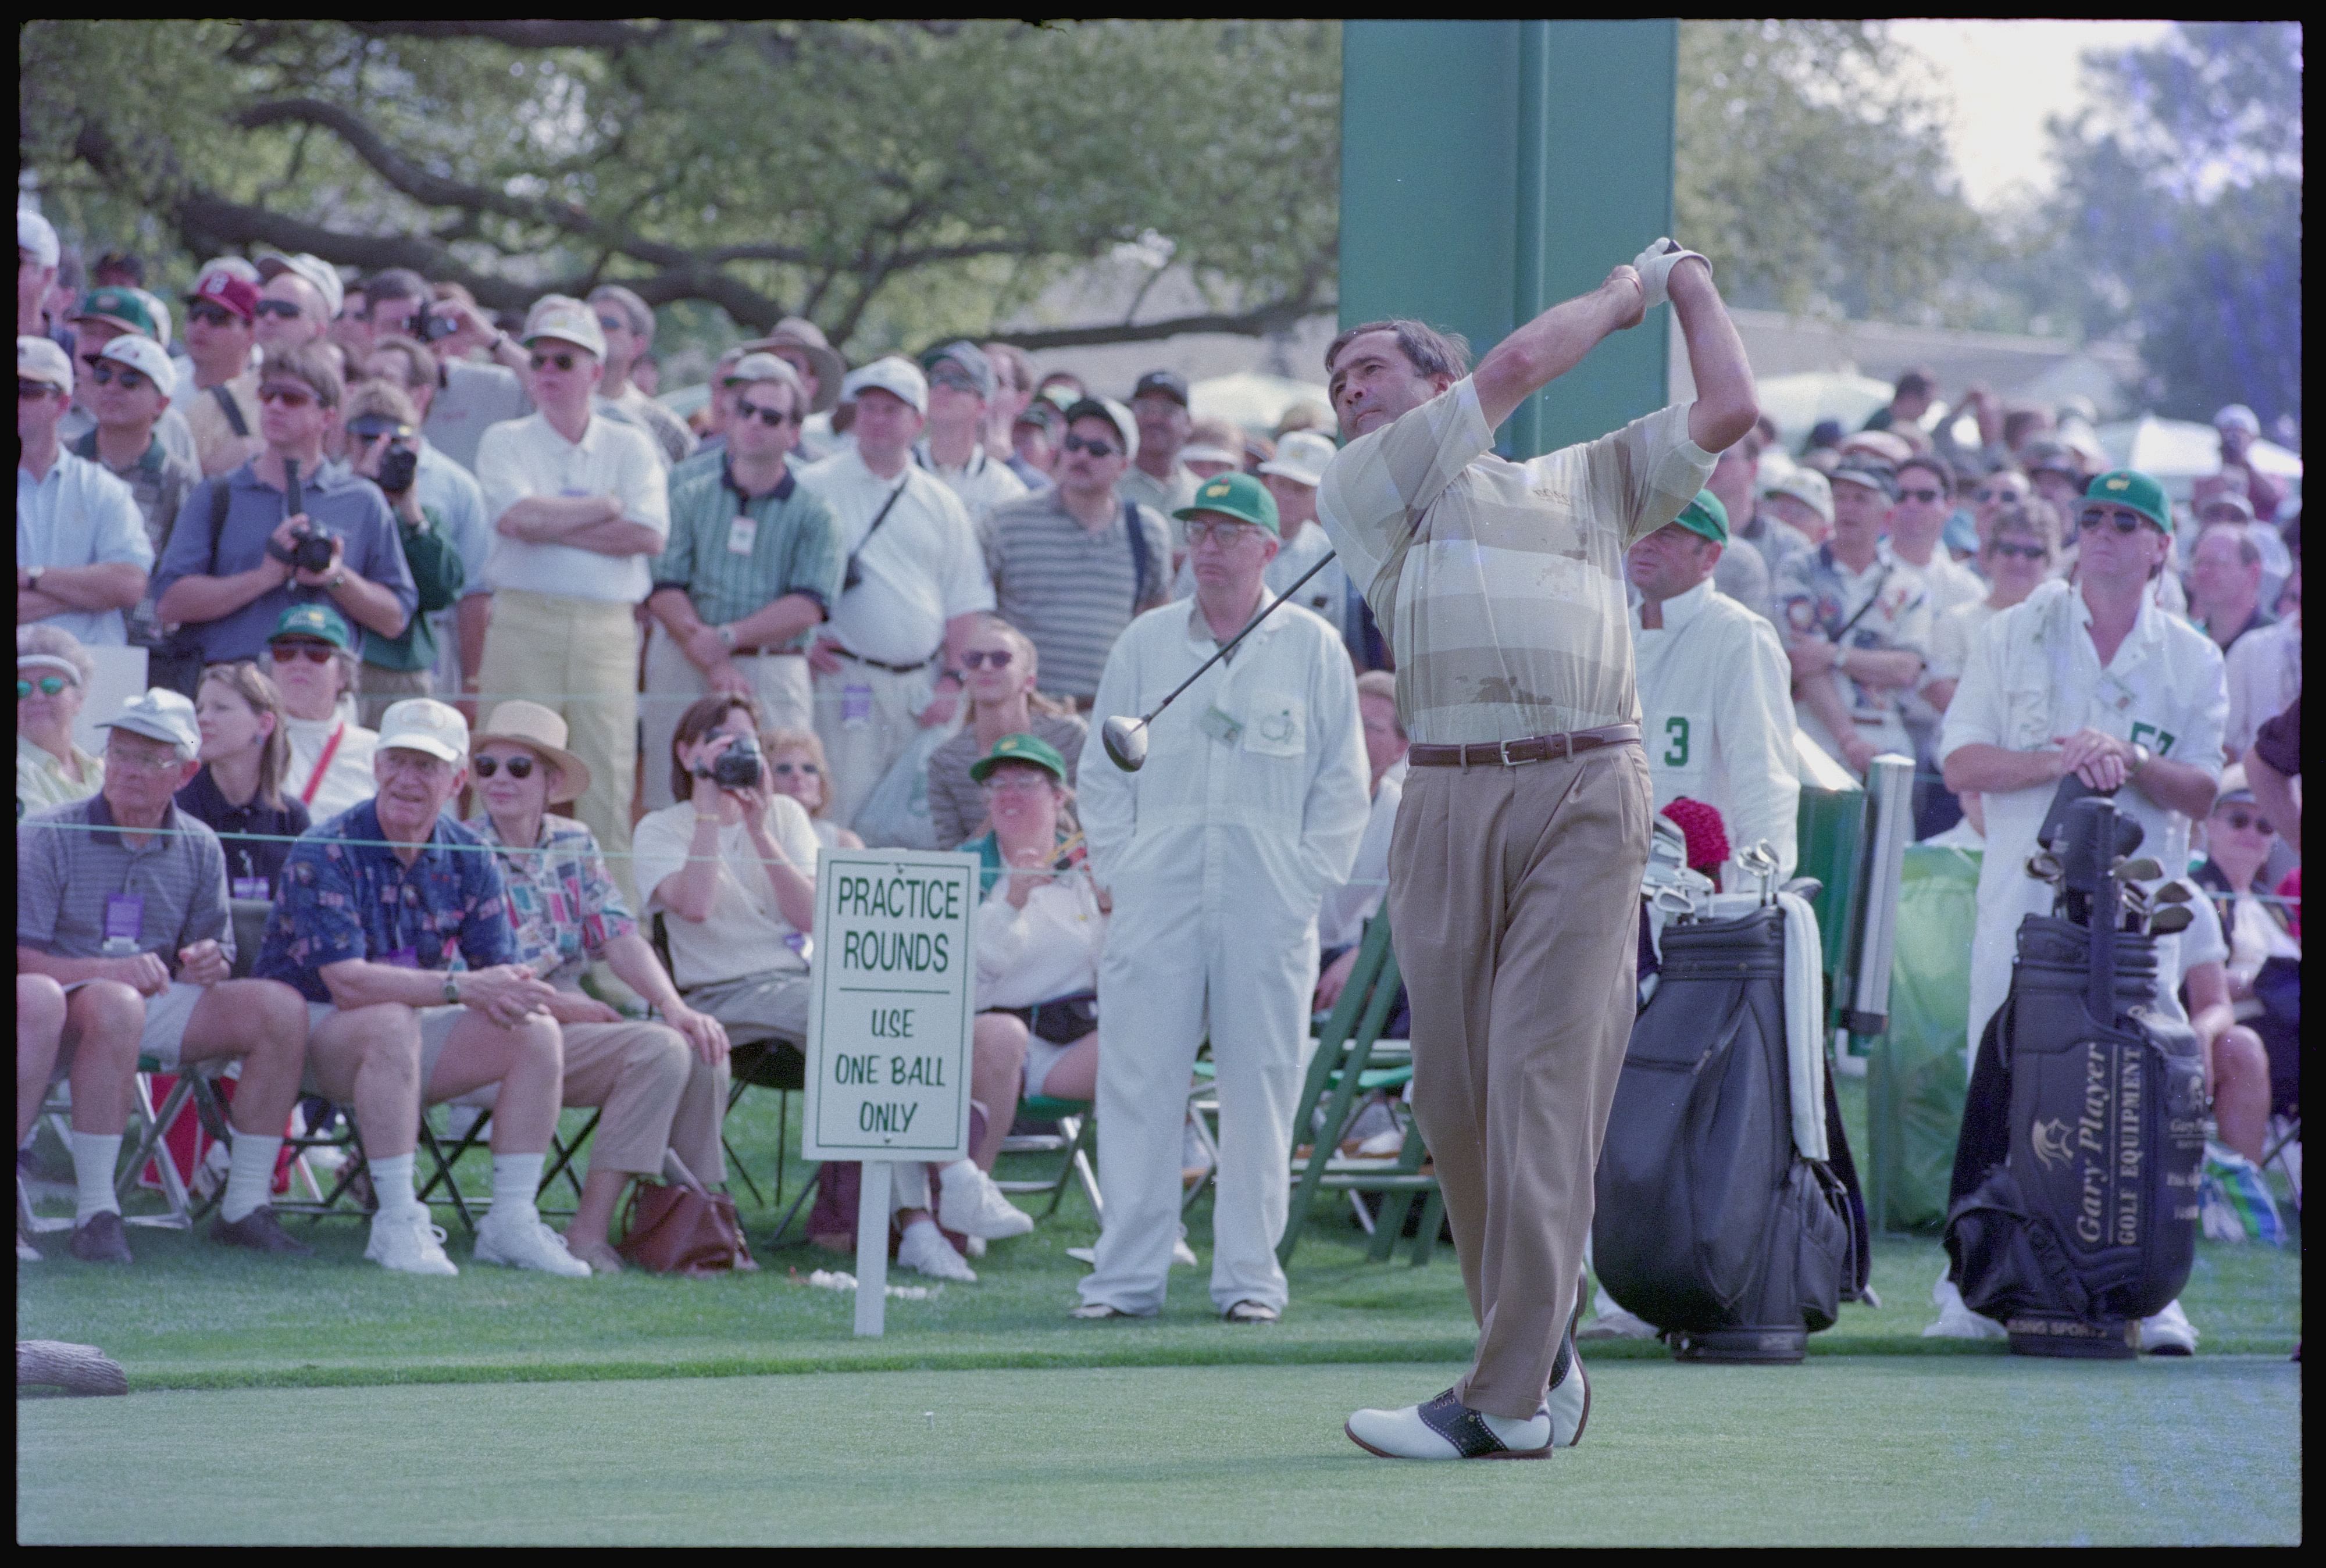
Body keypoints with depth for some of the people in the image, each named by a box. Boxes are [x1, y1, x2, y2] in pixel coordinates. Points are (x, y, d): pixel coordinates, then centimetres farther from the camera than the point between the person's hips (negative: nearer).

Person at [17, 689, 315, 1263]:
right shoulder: (46, 837, -3)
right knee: (117, 1005, -40)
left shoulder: (198, 848, 11)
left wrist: (206, 966, -11)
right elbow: (21, 959, -12)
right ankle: (95, 1212, -35)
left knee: (280, 1008, -16)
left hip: (159, 1005, 5)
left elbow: (213, 966, 15)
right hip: (67, 1010, -5)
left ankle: (244, 1206, -12)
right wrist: (110, 970, -27)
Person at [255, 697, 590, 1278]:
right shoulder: (325, 853, -18)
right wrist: (463, 988, -35)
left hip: (414, 1024, 6)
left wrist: (506, 994, -29)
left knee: (535, 1032, -15)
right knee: (392, 1022, -37)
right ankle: (397, 1224, -33)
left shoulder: (468, 857, 1)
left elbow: (500, 967, -2)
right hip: (315, 1027, -6)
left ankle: (511, 1221, -13)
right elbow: (347, 982, -28)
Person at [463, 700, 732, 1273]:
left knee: (702, 1049, -16)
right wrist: (569, 1007, -14)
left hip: (574, 1018, 6)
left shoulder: (574, 844, 13)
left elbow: (620, 936, 5)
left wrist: (673, 1005, -12)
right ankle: (589, 1231, -27)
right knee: (659, 1050, -26)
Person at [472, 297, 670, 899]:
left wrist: (552, 524, -6)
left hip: (608, 629, 1)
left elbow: (648, 535, -4)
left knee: (607, 781, -4)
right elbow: (518, 517, -9)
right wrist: (605, 508, -3)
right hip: (523, 620, -1)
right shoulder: (505, 443, 10)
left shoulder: (631, 448, 12)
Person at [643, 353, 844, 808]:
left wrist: (726, 638, -14)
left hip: (774, 673, -1)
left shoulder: (813, 514, 7)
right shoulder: (690, 493, 9)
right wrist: (712, 664, -13)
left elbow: (807, 608, -4)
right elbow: (664, 590, -1)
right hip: (685, 669, 1)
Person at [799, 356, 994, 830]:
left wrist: (952, 681, 2)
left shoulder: (939, 503, 14)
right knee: (844, 815, -12)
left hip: (924, 686, 4)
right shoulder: (815, 488, 4)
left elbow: (966, 604, 13)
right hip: (847, 680, -4)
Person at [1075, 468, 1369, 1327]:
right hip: (1156, 897, 1)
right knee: (1137, 1086, -3)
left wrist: (1308, 879, -2)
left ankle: (1249, 1275, 6)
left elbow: (1342, 783, 7)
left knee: (1260, 1088, 0)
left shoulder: (1313, 649, 7)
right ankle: (1127, 1273, 0)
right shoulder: (1145, 643, 12)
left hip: (1269, 902, -1)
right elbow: (1104, 773, 14)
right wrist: (1117, 867, 3)